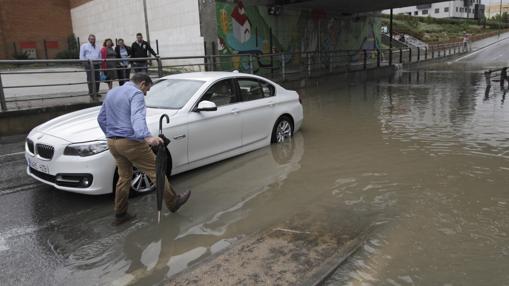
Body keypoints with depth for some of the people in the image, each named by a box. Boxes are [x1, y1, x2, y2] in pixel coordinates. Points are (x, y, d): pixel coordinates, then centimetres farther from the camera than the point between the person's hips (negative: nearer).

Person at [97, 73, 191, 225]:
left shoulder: (111, 93, 17)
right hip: (130, 142, -8)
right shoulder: (136, 93, -10)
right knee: (155, 172, 4)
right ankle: (173, 202, 16)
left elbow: (101, 118, 23)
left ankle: (120, 214, 21)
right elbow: (137, 117, -30)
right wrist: (147, 137, -45)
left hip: (113, 143, 8)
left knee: (124, 177, 18)